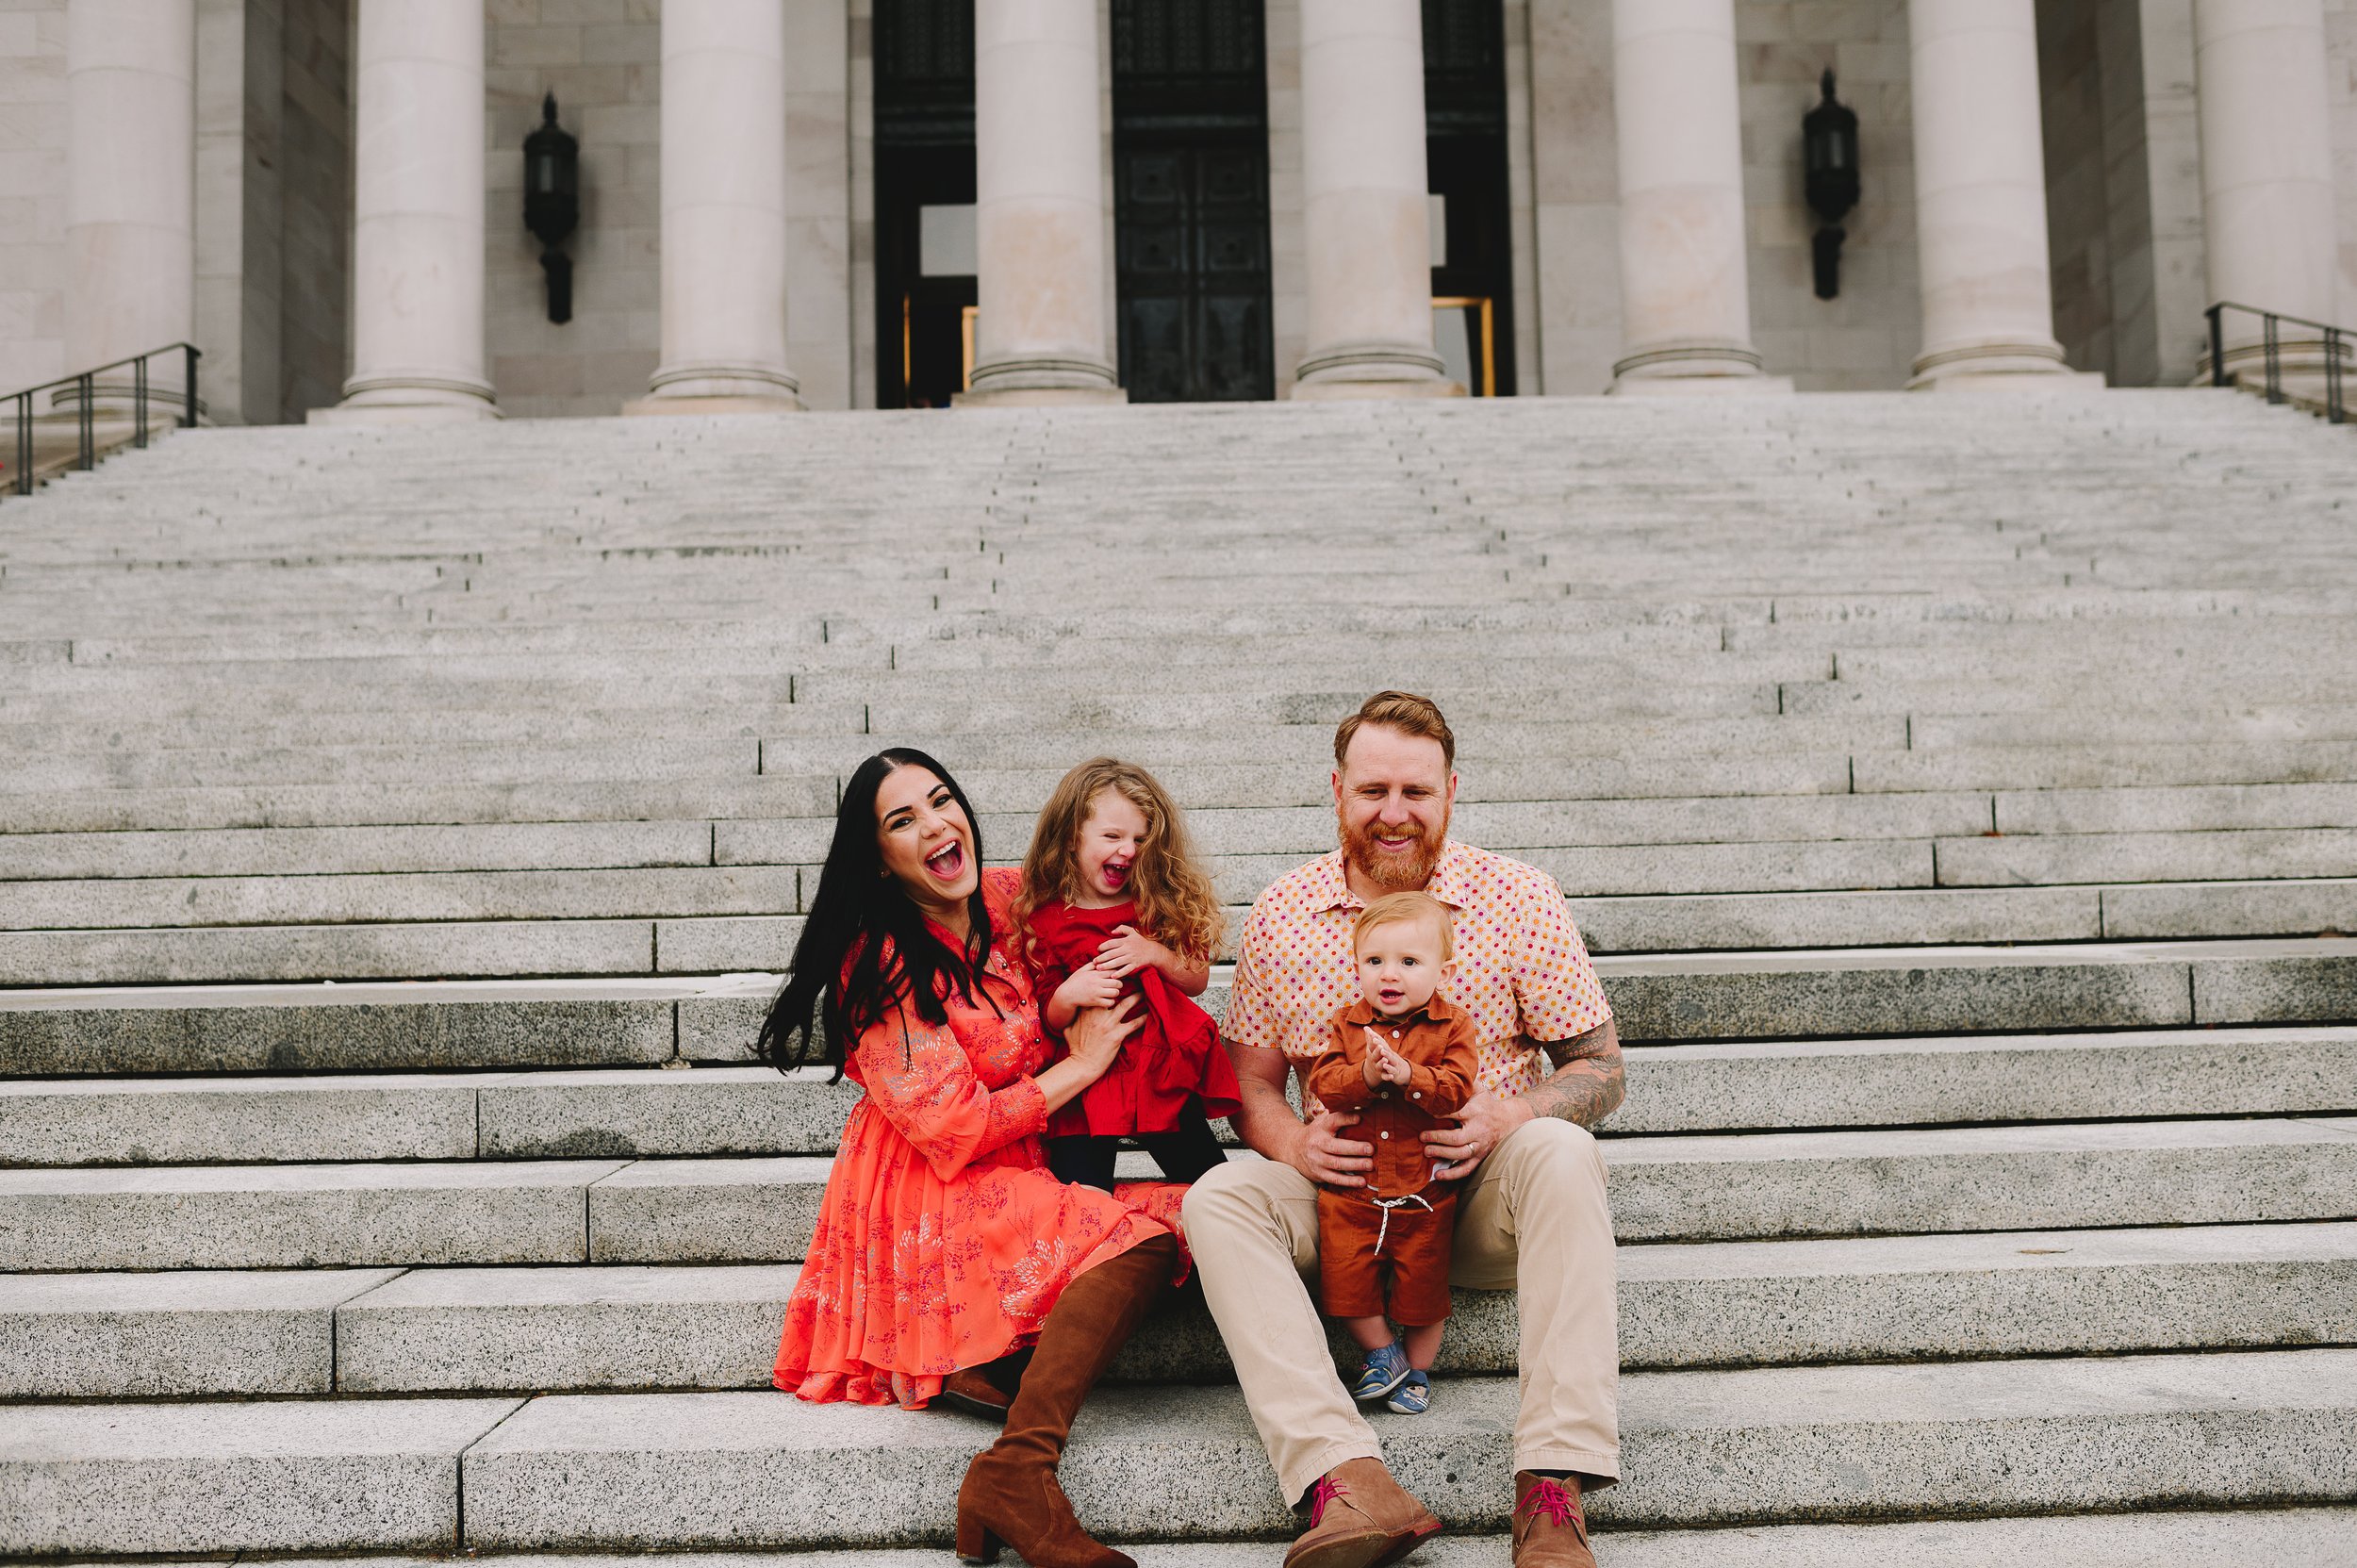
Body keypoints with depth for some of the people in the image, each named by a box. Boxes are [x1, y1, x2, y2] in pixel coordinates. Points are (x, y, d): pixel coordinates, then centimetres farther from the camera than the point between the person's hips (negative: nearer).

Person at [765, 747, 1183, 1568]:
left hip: (1016, 1171, 7)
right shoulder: (879, 962, -15)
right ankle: (1018, 1474, -37)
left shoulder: (1009, 901, 4)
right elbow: (950, 1130, -18)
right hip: (930, 1199, -7)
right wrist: (1078, 1066, -9)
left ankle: (988, 1364, -18)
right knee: (1139, 1240, -28)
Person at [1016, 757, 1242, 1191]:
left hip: (1164, 1076, 3)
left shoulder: (1161, 904, 6)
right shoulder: (1043, 919, -2)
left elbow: (1197, 980, 8)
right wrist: (1066, 996, -21)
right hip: (1084, 1088, -2)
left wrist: (1155, 954, -11)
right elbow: (1048, 1023, 3)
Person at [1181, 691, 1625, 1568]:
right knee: (1218, 1200, -25)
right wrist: (1293, 1143, -16)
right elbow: (1250, 1079, 8)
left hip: (1482, 1197, -1)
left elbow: (1599, 1070, 0)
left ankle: (1554, 1487, -39)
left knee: (1562, 1152, -33)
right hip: (1342, 1193, 2)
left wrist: (1509, 1116, -21)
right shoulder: (1278, 918, 3)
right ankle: (1348, 1483, -41)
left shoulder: (1519, 898, -2)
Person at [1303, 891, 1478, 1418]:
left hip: (1425, 1191, -1)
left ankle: (1418, 1371, 29)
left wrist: (1408, 1075, -29)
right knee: (1345, 1279, 1)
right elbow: (1323, 1085, -9)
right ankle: (1384, 1355, 24)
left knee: (1423, 1286, 7)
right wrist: (1365, 1075, -27)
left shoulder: (1452, 1028, -4)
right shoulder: (1347, 1025, 2)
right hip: (1351, 1188, 2)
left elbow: (1455, 1090, -16)